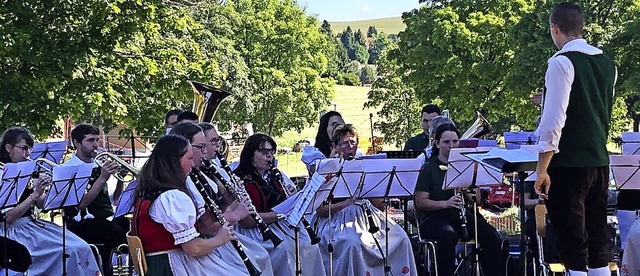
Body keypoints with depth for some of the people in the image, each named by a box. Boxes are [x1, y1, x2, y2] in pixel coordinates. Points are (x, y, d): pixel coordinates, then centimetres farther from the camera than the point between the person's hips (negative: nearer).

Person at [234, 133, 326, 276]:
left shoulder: (277, 175, 15)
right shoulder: (239, 180, -7)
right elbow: (246, 220, -15)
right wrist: (279, 214, -20)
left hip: (283, 226, 6)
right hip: (256, 231, -6)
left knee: (310, 245, -19)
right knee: (286, 248, -31)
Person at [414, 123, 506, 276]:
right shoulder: (429, 168, 0)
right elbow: (420, 203, -7)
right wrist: (446, 203, -22)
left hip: (461, 216, 4)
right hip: (434, 217, -4)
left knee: (491, 235, -23)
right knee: (448, 236, -38)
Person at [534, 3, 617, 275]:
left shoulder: (562, 62, -13)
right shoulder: (607, 63, 10)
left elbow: (554, 120, -18)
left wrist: (542, 169, -15)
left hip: (569, 164, -7)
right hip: (599, 161, 7)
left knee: (573, 245, -3)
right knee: (597, 241, 12)